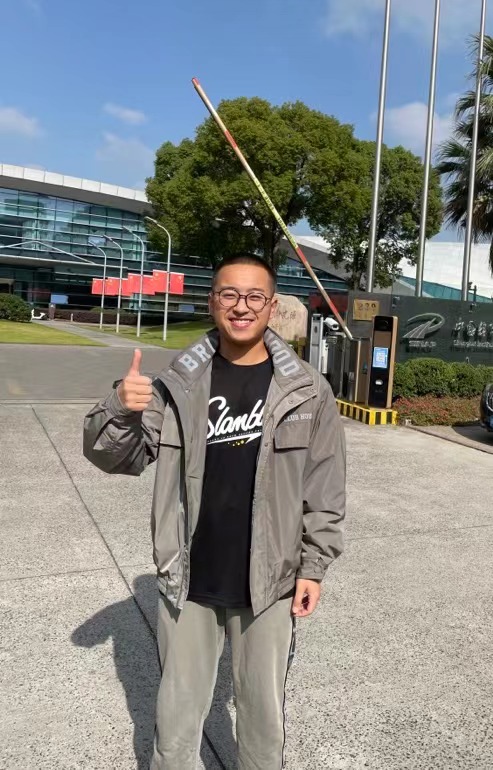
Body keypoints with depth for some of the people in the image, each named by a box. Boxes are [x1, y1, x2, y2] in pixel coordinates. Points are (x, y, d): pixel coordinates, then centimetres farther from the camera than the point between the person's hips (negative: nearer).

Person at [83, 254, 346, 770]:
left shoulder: (307, 391, -8)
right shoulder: (179, 384, -6)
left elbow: (325, 489, -2)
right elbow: (116, 457, -4)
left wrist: (314, 567, -2)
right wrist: (120, 407, -24)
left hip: (268, 584, -1)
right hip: (188, 582, 1)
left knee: (264, 713, 20)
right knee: (177, 715, 20)